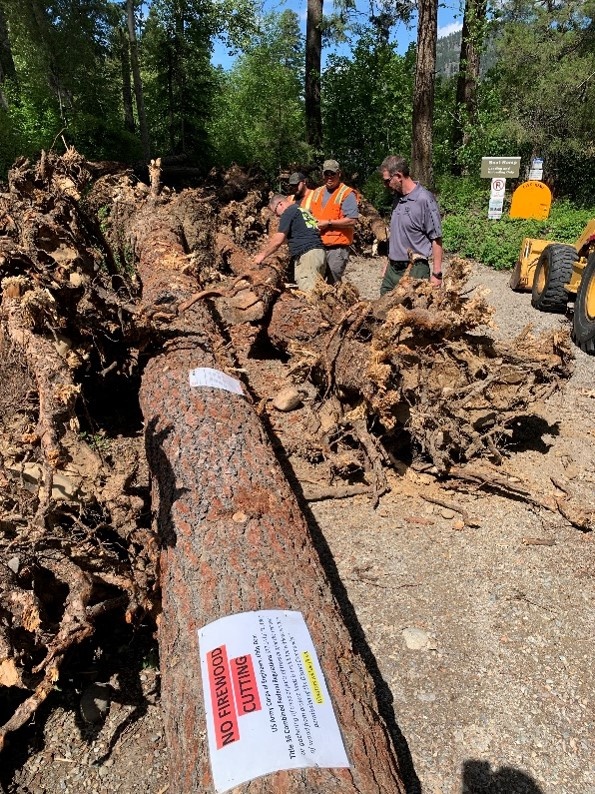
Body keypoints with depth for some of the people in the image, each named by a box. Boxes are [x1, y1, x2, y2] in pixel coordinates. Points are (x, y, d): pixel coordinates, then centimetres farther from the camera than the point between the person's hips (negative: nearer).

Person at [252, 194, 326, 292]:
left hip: (306, 254, -9)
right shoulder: (303, 211, 28)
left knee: (308, 292, -12)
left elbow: (278, 240, -4)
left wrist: (262, 255, 8)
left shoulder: (289, 212, 0)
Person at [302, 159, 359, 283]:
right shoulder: (316, 192, 15)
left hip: (337, 247, -7)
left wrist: (328, 223, -15)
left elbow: (352, 221, -15)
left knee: (333, 283, -3)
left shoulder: (347, 194, -6)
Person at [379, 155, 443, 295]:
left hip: (414, 270, -8)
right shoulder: (397, 198, 9)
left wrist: (436, 274, -14)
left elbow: (436, 240, -12)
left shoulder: (424, 200, -13)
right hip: (393, 268, 8)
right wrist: (389, 262, 18)